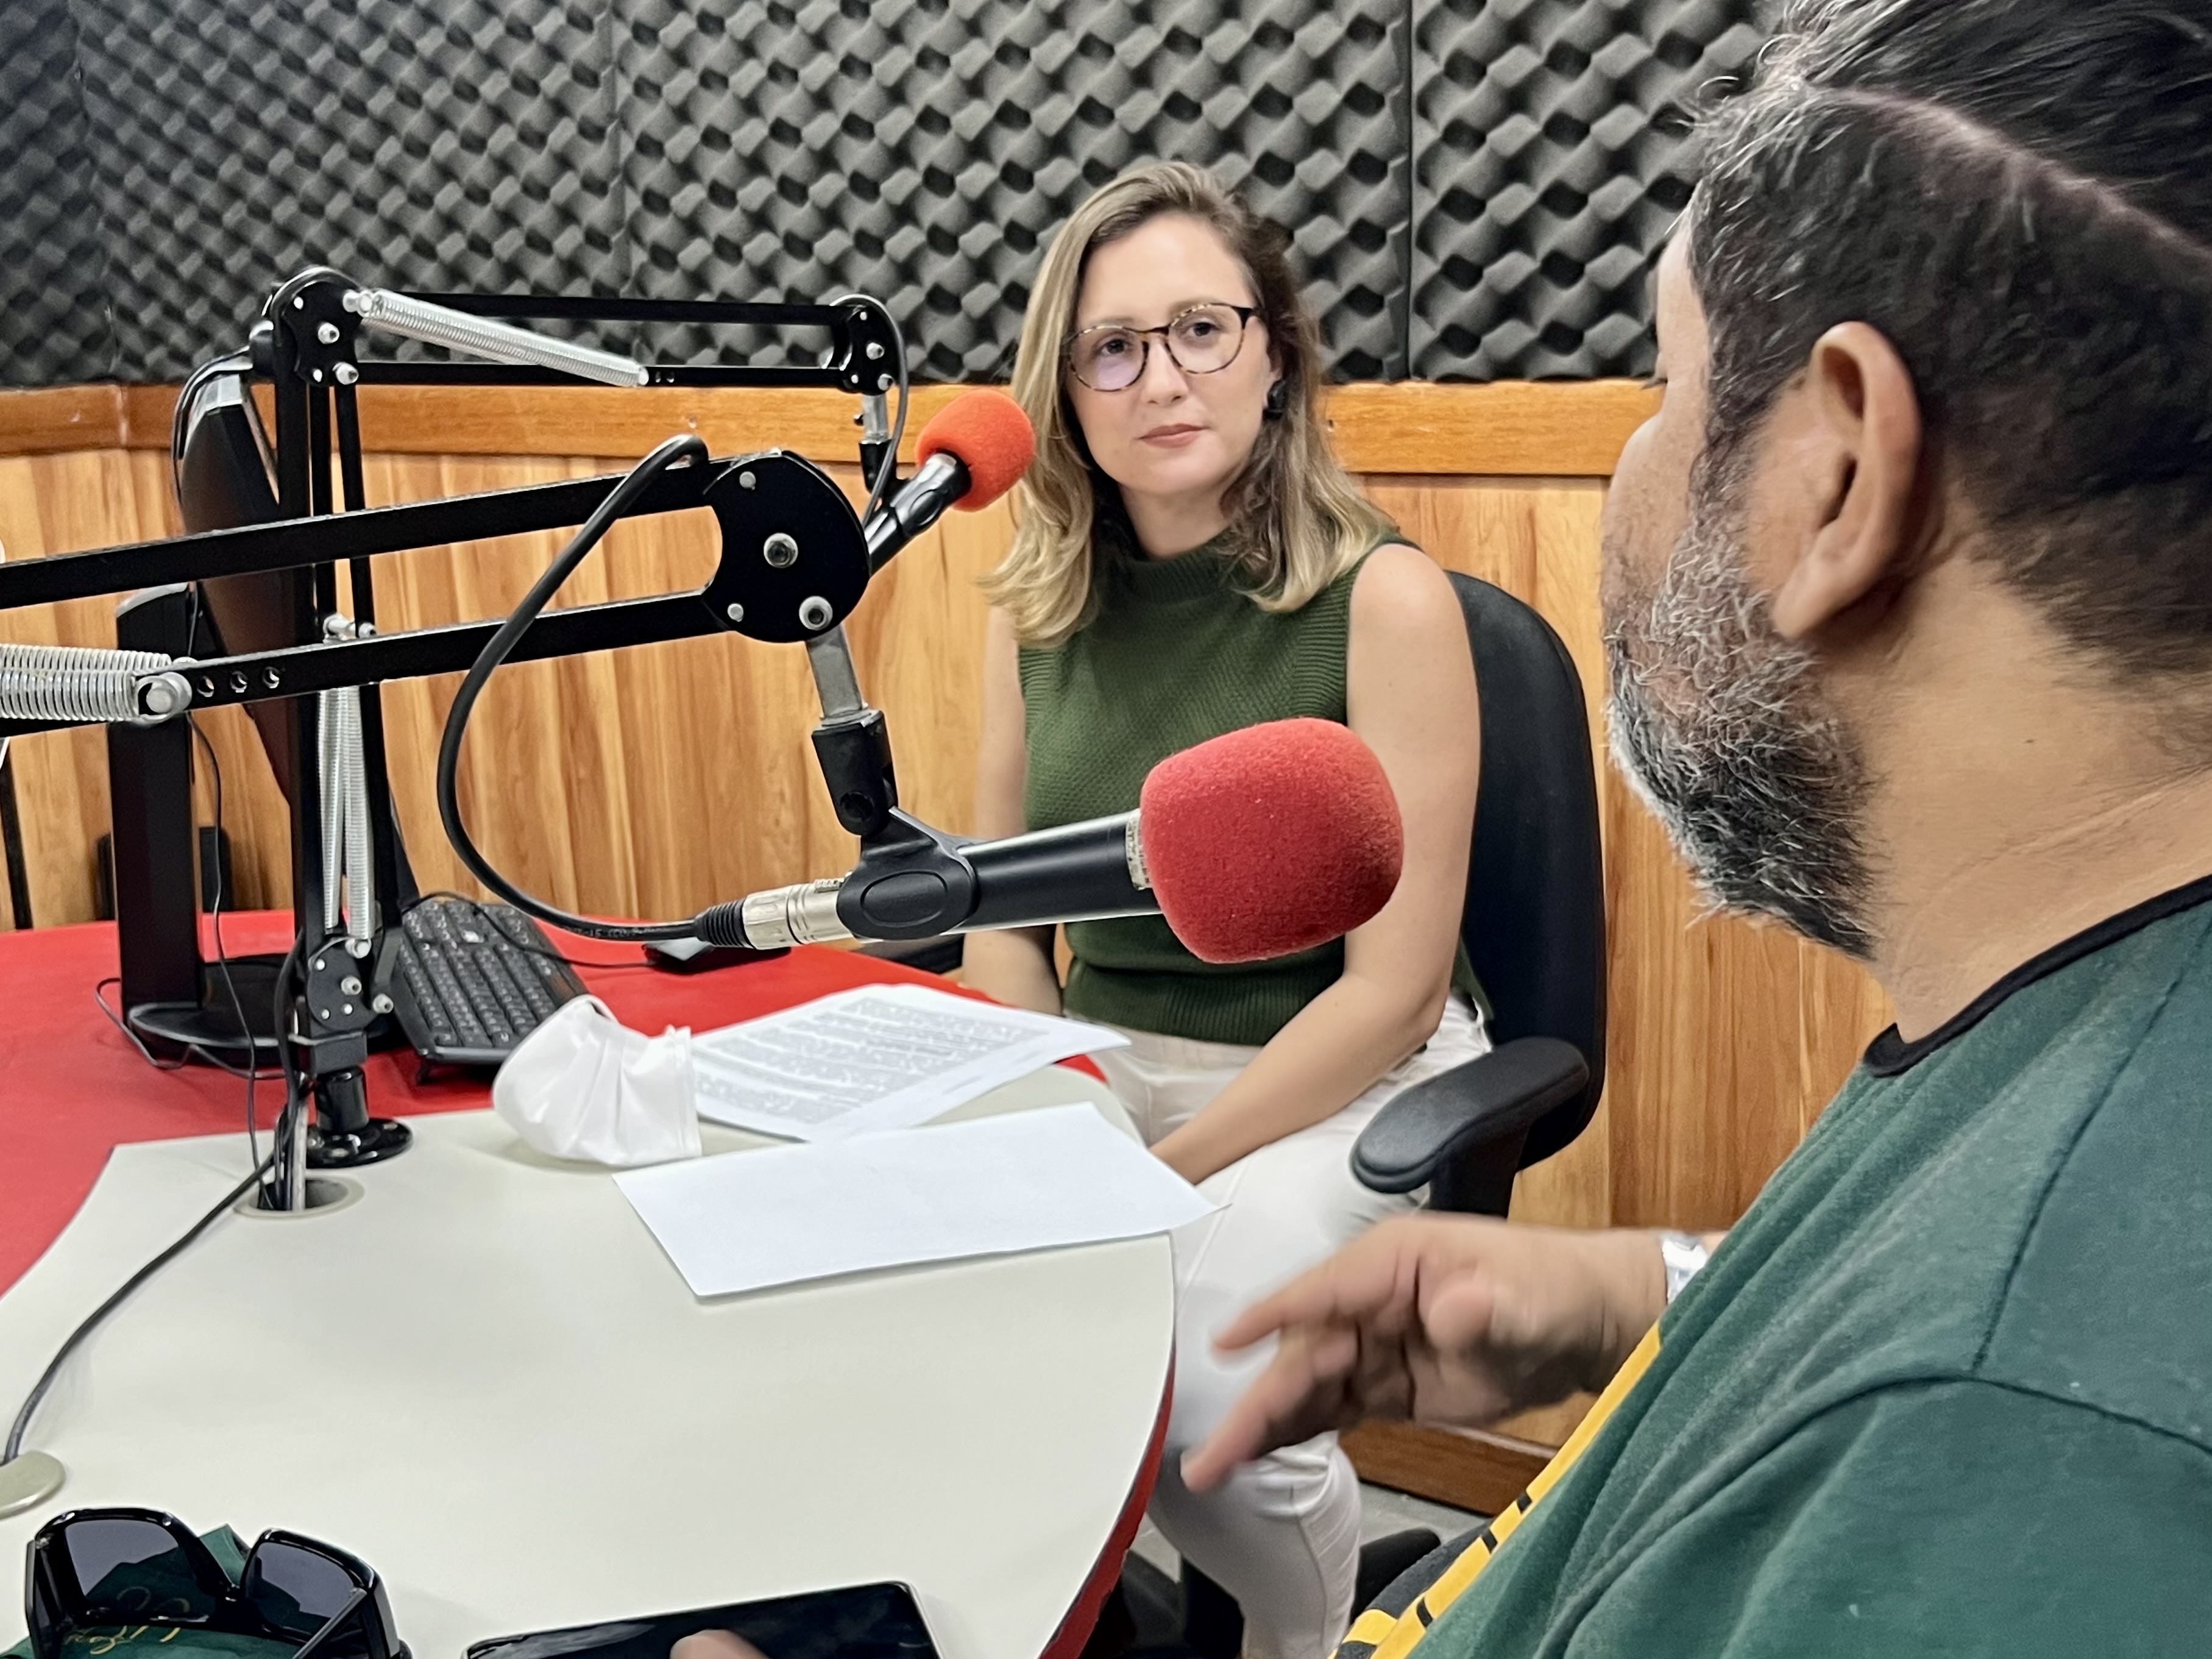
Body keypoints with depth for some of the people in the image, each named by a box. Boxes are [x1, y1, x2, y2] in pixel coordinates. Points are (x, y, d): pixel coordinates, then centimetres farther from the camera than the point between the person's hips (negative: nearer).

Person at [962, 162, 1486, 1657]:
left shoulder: (1385, 599, -16)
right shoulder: (1043, 602, 0)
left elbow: (1393, 984, -15)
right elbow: (998, 915, 6)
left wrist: (1160, 1173, -17)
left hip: (1344, 1080, -4)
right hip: (1103, 1057, 5)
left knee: (1208, 1393, -26)